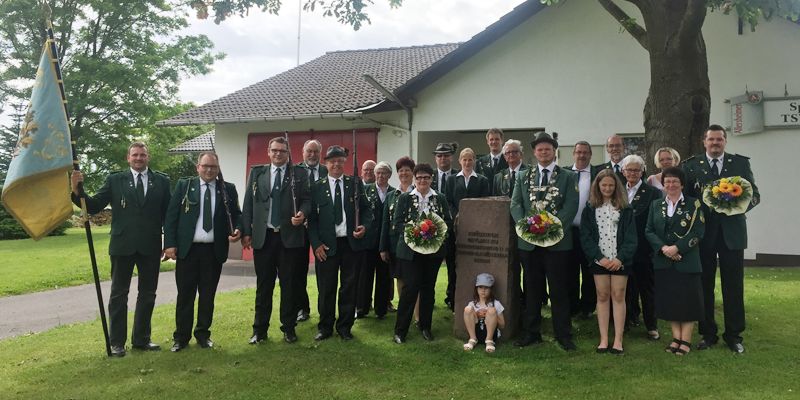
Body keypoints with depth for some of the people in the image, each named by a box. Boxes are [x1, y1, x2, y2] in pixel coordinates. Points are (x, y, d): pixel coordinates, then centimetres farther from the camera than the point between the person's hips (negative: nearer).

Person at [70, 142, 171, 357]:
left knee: (147, 294, 11)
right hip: (123, 246, -1)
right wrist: (76, 191, -18)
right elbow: (94, 206, -1)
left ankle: (141, 339, 24)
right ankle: (116, 343, 17)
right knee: (118, 295, 7)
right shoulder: (115, 180, 2)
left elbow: (168, 213, 4)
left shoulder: (161, 181, 4)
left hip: (150, 247, 2)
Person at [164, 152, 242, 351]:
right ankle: (181, 337, 17)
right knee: (185, 295, 5)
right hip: (187, 249, -1)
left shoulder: (228, 189, 6)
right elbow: (171, 216, 1)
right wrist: (170, 244, -7)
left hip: (214, 251, 1)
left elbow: (236, 214, 11)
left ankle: (203, 334, 24)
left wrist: (237, 230, -11)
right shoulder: (184, 185, 3)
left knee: (208, 295, 10)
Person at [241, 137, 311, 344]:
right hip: (262, 236, 1)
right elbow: (248, 203, 8)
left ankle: (288, 328, 17)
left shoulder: (299, 173, 5)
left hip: (290, 236, -1)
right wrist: (246, 232, 2)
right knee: (263, 285, 7)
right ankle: (260, 330, 17)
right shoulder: (257, 172, 9)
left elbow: (306, 199, 4)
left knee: (289, 284, 5)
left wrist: (302, 213, -18)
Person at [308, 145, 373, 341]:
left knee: (349, 287, 8)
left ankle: (345, 327, 21)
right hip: (326, 244, -1)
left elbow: (366, 209, 9)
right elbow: (311, 218, 2)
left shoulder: (356, 183, 6)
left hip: (352, 242, 1)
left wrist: (364, 226, -11)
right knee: (326, 288, 5)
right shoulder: (316, 187, 3)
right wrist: (316, 244, -6)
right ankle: (325, 327, 21)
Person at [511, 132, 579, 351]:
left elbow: (571, 206, -6)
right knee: (532, 289, 10)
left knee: (559, 290, 3)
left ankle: (563, 335, 13)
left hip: (556, 241, -3)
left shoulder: (568, 177, 4)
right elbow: (515, 204, 4)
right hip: (528, 241, 3)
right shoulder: (524, 177, 12)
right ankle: (532, 332, 20)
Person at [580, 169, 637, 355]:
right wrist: (599, 257, -12)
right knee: (602, 297, 5)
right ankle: (603, 339, 9)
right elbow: (585, 236, -1)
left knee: (618, 296, 2)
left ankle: (618, 339, 7)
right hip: (599, 260, 1)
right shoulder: (590, 209, 4)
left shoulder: (625, 209, 3)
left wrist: (620, 258, -14)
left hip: (620, 260, -1)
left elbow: (631, 237, -1)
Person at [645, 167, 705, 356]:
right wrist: (663, 248, -13)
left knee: (687, 299, 1)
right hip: (663, 261, 3)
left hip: (687, 261, -3)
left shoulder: (693, 204, -1)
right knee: (669, 300, 6)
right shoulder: (656, 205, 9)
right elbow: (649, 231, 4)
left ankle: (686, 340, 9)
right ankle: (676, 337, 17)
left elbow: (698, 232, -8)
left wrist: (677, 248, -17)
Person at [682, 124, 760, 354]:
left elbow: (754, 194, 4)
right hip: (703, 233, 0)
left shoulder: (741, 163, 6)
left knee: (733, 286, 5)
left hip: (732, 232, 1)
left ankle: (733, 335, 18)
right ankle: (708, 334, 19)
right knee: (704, 285, 7)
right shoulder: (691, 166, 3)